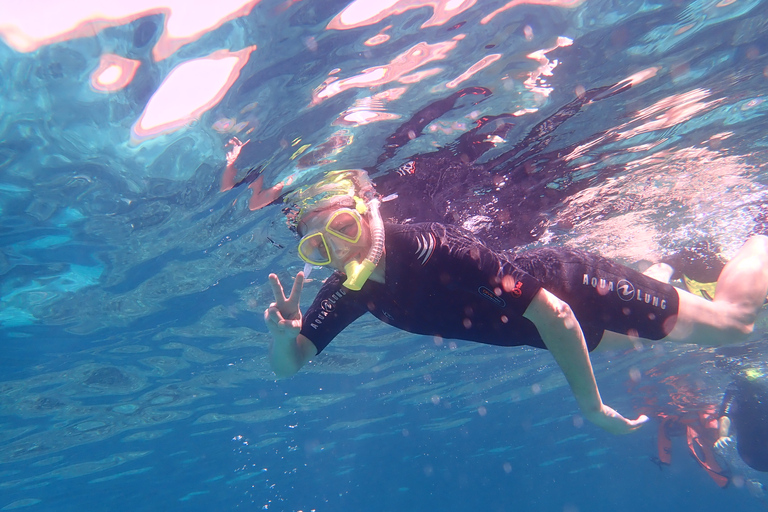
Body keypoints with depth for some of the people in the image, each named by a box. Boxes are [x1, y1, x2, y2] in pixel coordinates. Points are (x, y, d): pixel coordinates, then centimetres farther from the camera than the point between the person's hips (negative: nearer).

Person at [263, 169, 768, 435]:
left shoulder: (434, 249, -38)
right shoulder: (347, 290, -15)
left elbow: (552, 311, -33)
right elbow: (288, 365, -10)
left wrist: (590, 403, -23)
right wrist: (282, 334, -33)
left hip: (574, 284, -6)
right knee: (628, 337, 34)